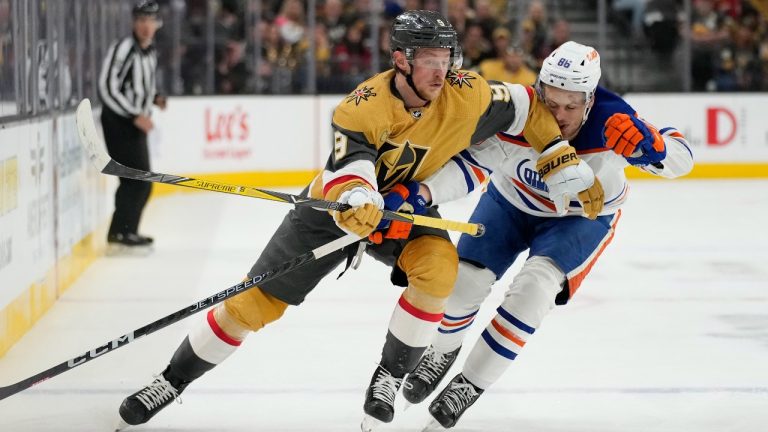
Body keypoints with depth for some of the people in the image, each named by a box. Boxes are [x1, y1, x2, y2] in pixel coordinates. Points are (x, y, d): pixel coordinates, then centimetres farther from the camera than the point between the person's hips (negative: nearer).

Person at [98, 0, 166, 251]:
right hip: (118, 122, -9)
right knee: (136, 178, -15)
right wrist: (135, 115, -22)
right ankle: (119, 233, -11)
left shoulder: (150, 52, 12)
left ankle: (127, 231, 22)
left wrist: (154, 98, 7)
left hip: (136, 124, 9)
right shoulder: (123, 49, -17)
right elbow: (107, 88, -21)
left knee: (143, 184, 12)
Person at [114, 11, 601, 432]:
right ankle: (174, 378, 16)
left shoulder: (468, 96, -22)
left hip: (411, 206, 2)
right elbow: (347, 164, -42)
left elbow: (528, 108, -7)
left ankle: (391, 375, -12)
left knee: (439, 266, -32)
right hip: (339, 206, -2)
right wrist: (354, 198, -63)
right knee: (256, 302, -3)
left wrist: (566, 162, -8)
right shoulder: (364, 106, -29)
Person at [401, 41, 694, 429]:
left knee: (535, 286, -23)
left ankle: (472, 383, -6)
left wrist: (647, 145, -50)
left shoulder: (612, 121, -33)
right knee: (463, 280, -4)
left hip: (582, 216, -1)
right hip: (512, 201, 1)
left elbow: (681, 160, -28)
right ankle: (443, 350, 33)